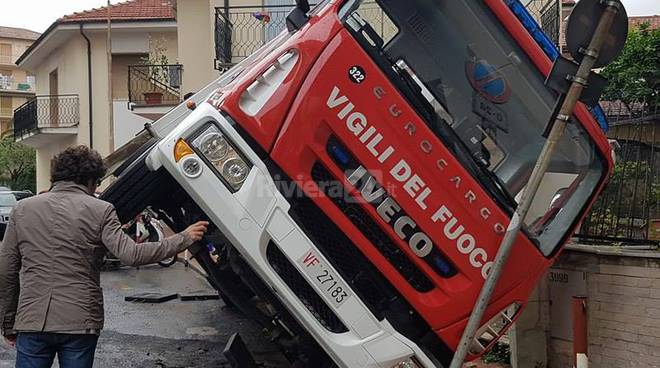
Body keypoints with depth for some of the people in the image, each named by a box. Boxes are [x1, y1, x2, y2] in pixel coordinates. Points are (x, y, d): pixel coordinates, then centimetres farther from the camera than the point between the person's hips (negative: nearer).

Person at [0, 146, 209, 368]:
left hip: (31, 322, 2)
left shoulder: (22, 209, 6)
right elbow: (131, 254, -13)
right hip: (80, 323, -1)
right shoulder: (100, 210, -2)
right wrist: (184, 239, -3)